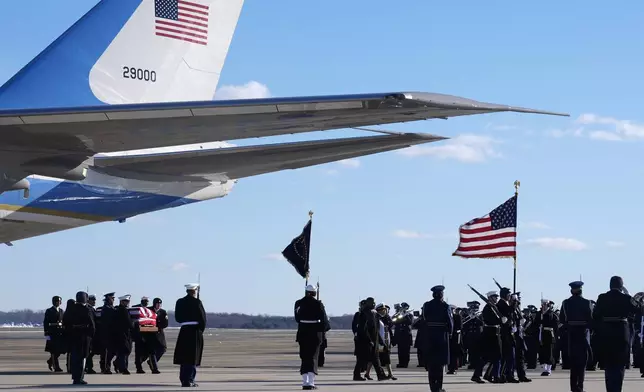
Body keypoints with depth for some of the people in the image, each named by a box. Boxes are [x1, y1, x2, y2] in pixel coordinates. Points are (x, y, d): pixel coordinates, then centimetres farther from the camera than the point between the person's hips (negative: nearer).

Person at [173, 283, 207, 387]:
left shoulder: (179, 302, 6)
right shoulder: (196, 302, -10)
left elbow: (177, 318, 10)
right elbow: (203, 318, -10)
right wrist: (201, 330, 4)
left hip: (184, 331, 5)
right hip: (195, 331, -5)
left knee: (184, 356, 12)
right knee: (193, 356, 0)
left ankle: (184, 379, 16)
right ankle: (188, 380, -1)